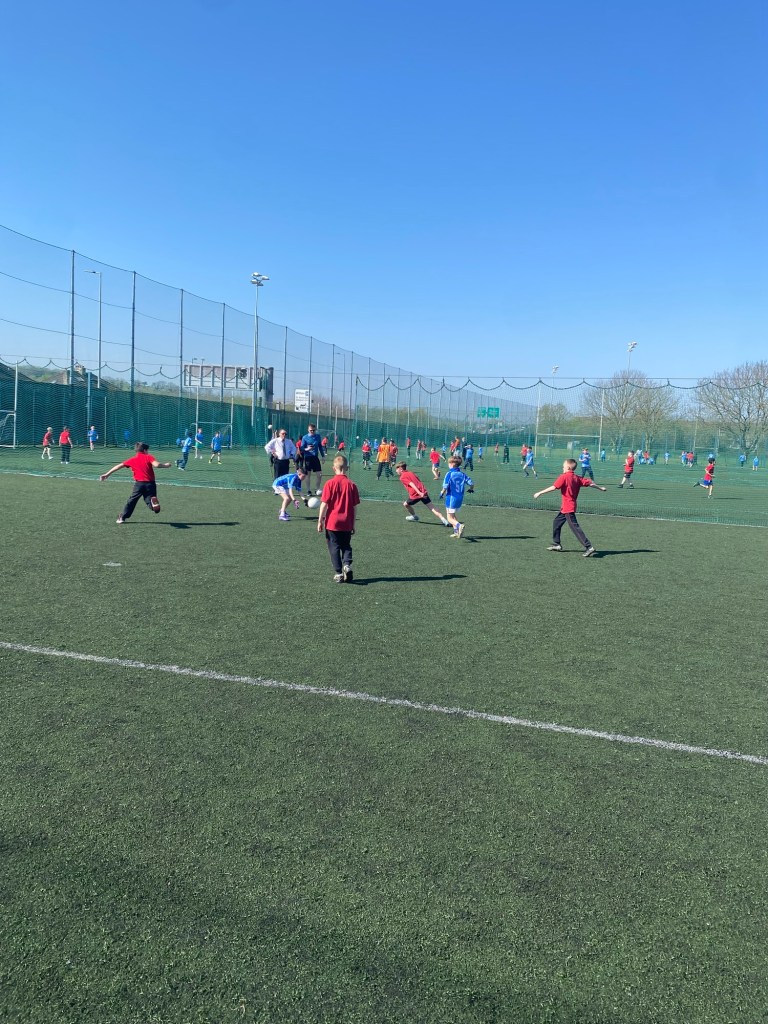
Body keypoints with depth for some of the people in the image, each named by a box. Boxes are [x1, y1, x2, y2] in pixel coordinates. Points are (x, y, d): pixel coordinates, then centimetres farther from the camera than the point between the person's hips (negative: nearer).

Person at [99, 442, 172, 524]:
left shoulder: (132, 460, 13)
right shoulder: (149, 457, 6)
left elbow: (119, 466, 13)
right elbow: (156, 465, -13)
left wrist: (107, 474, 17)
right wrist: (166, 465, 4)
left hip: (139, 483, 1)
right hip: (150, 483, -1)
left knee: (132, 501, 17)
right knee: (149, 500, 4)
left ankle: (123, 517, 23)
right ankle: (154, 503, -33)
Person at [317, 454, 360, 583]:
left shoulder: (330, 483, -9)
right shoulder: (351, 484, -2)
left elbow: (324, 504, -10)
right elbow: (355, 506, 2)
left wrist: (320, 521, -1)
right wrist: (353, 523, 12)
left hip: (332, 523, -2)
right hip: (347, 524, 2)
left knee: (334, 548, 7)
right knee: (346, 546, 17)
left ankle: (338, 573, 6)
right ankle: (347, 565, -6)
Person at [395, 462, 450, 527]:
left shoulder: (402, 477, 1)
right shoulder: (410, 473, 23)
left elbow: (411, 484, -14)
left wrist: (419, 492, -25)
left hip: (415, 494, -6)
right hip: (423, 491, 6)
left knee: (405, 504, 22)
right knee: (432, 508, 1)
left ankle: (414, 517, 37)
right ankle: (444, 520, -11)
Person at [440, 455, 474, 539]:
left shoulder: (449, 474, -13)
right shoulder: (462, 474, 3)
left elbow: (445, 487, -18)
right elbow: (471, 484, 1)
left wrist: (442, 493, 3)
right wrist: (470, 489, 23)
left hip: (451, 498, -6)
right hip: (460, 498, 6)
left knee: (450, 518, -1)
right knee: (453, 515, 25)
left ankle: (459, 525, -27)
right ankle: (456, 531, 22)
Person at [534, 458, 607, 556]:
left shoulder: (564, 477, -13)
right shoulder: (577, 478, 8)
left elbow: (553, 487, -20)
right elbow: (590, 483, 13)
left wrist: (540, 493, -16)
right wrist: (600, 488, 28)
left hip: (568, 508, -9)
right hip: (567, 507, 9)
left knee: (575, 527, -9)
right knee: (557, 522, 20)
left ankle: (588, 547, -13)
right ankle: (556, 544, 28)